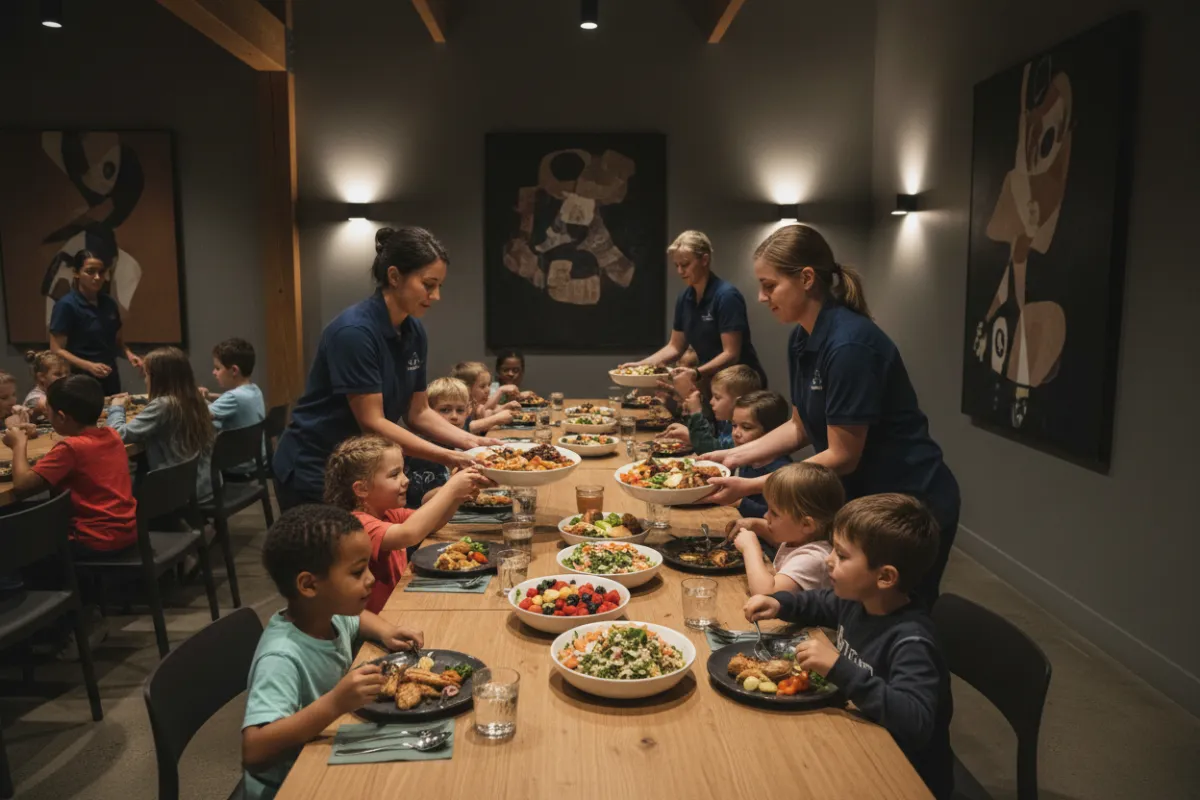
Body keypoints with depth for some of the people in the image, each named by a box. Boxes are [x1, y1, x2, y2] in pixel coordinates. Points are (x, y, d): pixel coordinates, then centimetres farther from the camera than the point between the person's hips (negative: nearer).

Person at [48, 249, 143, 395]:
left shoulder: (109, 303, 7)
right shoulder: (66, 305, -11)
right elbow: (57, 350, -12)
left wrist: (128, 354, -4)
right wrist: (89, 366, -26)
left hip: (110, 378, 6)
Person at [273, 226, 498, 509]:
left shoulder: (415, 332, -1)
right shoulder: (354, 331, -24)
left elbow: (418, 413, 3)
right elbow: (371, 423, -24)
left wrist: (469, 441, -11)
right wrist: (447, 458, -28)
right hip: (313, 473, -7)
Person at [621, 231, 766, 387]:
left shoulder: (726, 296, -17)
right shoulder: (684, 298, 3)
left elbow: (731, 354, -21)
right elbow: (675, 346, 10)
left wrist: (697, 373, -36)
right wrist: (641, 364, -3)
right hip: (712, 382, 6)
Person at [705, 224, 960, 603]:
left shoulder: (848, 345, -26)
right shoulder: (801, 339, 1)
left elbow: (842, 457, -23)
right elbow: (801, 427, 9)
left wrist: (749, 487, -21)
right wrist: (734, 456, -1)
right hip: (861, 499, 8)